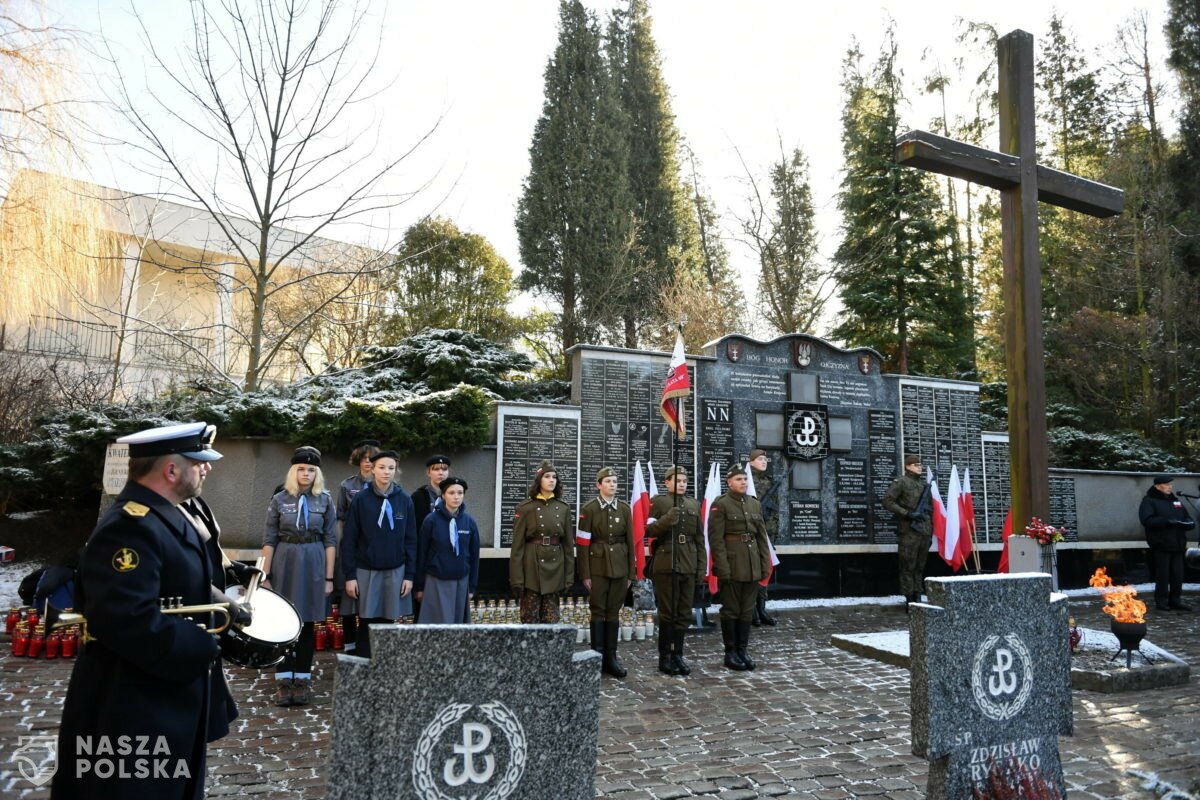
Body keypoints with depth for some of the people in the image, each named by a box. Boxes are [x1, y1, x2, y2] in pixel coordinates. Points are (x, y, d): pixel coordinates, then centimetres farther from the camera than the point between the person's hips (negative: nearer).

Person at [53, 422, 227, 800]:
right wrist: (209, 645, -25)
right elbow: (131, 624, -34)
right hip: (133, 711, -10)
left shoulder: (164, 516, 9)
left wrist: (221, 608, 4)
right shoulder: (131, 527, -25)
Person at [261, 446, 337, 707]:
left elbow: (330, 541, 2)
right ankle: (283, 681, 11)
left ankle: (303, 680, 15)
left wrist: (329, 576, -1)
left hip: (313, 563, 0)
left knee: (307, 624, 6)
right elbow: (269, 540, 2)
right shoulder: (279, 499, 2)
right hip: (284, 561, 0)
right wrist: (265, 575, -3)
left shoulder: (325, 500, 2)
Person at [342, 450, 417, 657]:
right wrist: (349, 575, -6)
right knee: (367, 624, 4)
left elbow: (411, 539, 3)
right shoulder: (361, 500, -4)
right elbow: (349, 540, -3)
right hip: (366, 571, -1)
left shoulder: (404, 500, 0)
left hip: (395, 571, 1)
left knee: (387, 622, 7)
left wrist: (409, 575, 0)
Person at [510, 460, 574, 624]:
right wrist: (516, 578, -9)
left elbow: (568, 544, 9)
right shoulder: (525, 508, -3)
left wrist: (568, 576, 6)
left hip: (555, 568, 3)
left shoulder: (563, 508, 7)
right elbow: (517, 545, -4)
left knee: (551, 620, 6)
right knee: (530, 619, 3)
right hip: (532, 568, -3)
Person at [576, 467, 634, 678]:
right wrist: (585, 574, -8)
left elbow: (630, 541, 6)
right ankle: (597, 658, 10)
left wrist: (631, 572, 4)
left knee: (614, 612, 8)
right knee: (598, 611, 2)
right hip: (598, 567, -3)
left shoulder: (624, 508, 5)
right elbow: (582, 543, -5)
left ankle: (611, 658, 15)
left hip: (619, 567, 3)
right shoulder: (589, 508, -4)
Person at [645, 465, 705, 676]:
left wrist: (702, 565, 8)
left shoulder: (694, 505, 15)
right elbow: (648, 531, -6)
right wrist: (667, 520, -21)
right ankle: (665, 658, 10)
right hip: (666, 565, -4)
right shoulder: (659, 502, 1)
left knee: (684, 614, 8)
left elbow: (700, 538, 14)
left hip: (688, 566, 5)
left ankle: (677, 655, 19)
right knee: (667, 613, 1)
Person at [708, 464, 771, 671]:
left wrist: (765, 565, 7)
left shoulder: (755, 504, 11)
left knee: (747, 610, 10)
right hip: (732, 565, -5)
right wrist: (722, 568, -16)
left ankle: (742, 650, 20)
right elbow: (716, 539, -11)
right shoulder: (720, 505, -7)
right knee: (731, 610, 2)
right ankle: (730, 653, 13)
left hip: (752, 566, 6)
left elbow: (762, 536, 13)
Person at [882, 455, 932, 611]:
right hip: (909, 532, -6)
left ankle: (917, 600, 15)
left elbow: (929, 509, 23)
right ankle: (910, 601, -2)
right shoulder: (900, 482, -3)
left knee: (920, 568, 9)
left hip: (924, 532, 7)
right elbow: (887, 501, -11)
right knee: (908, 567, -5)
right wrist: (906, 513, -17)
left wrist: (931, 531, 17)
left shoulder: (925, 484, 18)